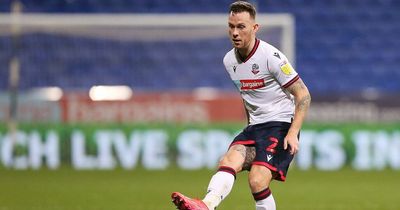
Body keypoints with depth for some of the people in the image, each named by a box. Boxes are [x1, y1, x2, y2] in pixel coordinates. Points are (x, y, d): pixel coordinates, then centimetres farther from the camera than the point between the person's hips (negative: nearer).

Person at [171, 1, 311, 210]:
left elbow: (303, 95, -10)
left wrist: (293, 133, -18)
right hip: (255, 128, 6)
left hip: (281, 124, -6)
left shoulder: (271, 56, -13)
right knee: (229, 160, -24)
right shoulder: (229, 61, 8)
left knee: (257, 181, -24)